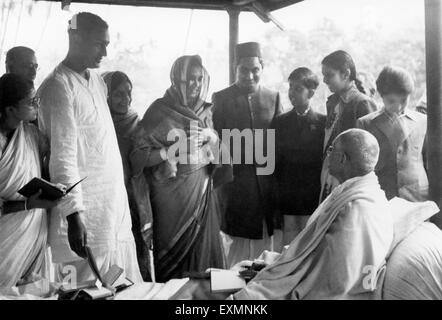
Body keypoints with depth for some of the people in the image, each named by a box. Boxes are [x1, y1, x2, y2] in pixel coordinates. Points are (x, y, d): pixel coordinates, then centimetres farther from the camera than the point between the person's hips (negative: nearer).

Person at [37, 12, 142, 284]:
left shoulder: (96, 79, 12)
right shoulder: (58, 86, -13)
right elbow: (64, 157, -18)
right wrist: (74, 215, -22)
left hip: (116, 205, 8)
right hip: (84, 215, -8)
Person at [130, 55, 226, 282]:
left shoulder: (205, 111, 11)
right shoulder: (160, 111, -5)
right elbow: (139, 156, -9)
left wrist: (212, 137, -1)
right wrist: (170, 151, -22)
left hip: (202, 192, 4)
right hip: (171, 194, -4)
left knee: (204, 253, 4)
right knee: (173, 255, -1)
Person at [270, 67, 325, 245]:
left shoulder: (322, 122, -1)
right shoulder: (280, 121, 6)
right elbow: (275, 157, 6)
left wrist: (323, 189, -6)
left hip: (313, 192, -2)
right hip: (287, 191, 2)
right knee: (289, 230, 5)